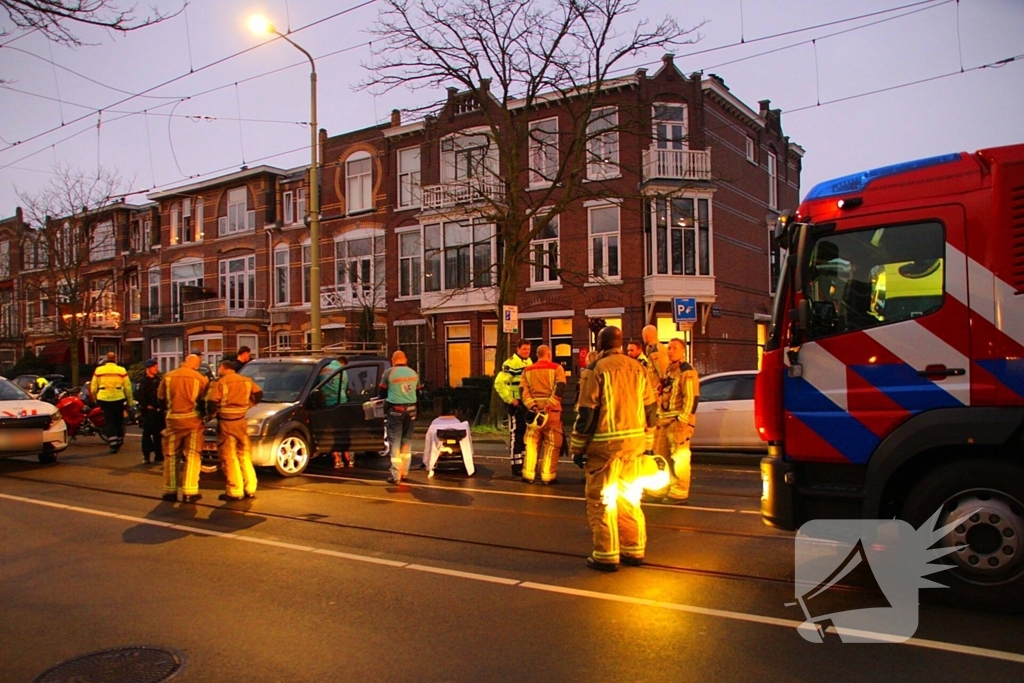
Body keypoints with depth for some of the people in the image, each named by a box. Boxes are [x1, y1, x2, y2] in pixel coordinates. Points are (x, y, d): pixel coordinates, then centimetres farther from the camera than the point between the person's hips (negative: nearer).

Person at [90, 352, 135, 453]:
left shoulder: (98, 370, 1)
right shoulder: (122, 370, -2)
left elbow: (93, 388, 5)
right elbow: (128, 388, 0)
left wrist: (95, 399, 21)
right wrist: (130, 401, 9)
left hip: (104, 399, 0)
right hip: (118, 399, 0)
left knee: (110, 421, 5)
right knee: (119, 421, 15)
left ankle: (113, 444, -4)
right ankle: (119, 442, 25)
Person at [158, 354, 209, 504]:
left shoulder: (168, 376, 2)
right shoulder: (200, 378, -6)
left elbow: (160, 396, 10)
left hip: (173, 419, 3)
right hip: (192, 419, -2)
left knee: (171, 455, 15)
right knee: (193, 456, 3)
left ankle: (170, 491, 21)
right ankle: (189, 492, 1)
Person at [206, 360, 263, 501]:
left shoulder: (219, 383, -10)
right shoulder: (246, 380, 8)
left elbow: (211, 404, -15)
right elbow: (258, 393, 13)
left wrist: (211, 413, 5)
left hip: (226, 423, -5)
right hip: (241, 421, 6)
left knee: (229, 457, 0)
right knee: (244, 455, 14)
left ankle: (235, 492, 0)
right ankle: (250, 489, 15)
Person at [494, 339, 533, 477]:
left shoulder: (529, 363, 13)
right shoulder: (511, 363, -14)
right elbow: (499, 383, -21)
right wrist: (510, 399, -21)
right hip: (517, 403, -8)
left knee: (527, 434, 14)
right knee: (516, 434, -4)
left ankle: (525, 463, 25)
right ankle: (516, 466, 0)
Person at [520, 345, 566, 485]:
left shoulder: (527, 371, 13)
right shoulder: (557, 368, 2)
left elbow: (524, 391, 0)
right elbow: (559, 389, -13)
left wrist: (532, 406, -9)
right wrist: (549, 405, -16)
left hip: (534, 410, 3)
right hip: (552, 410, -3)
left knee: (532, 443, 10)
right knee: (551, 444, 4)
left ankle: (528, 475, 10)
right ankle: (548, 476, 4)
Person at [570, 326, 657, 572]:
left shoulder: (597, 370, -9)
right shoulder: (638, 368, 8)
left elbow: (587, 412, -11)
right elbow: (650, 408, 12)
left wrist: (577, 448, -4)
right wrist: (645, 441, 21)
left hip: (606, 443, -6)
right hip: (635, 441, 6)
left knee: (601, 500, 3)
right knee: (629, 498, 17)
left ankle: (606, 555, 6)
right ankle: (634, 550, 23)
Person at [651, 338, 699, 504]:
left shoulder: (687, 372, -10)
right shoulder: (669, 371, 19)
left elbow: (692, 397, -17)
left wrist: (683, 419, -22)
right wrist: (659, 416, 17)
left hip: (679, 421, -10)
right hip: (664, 420, 10)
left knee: (679, 458, -6)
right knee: (662, 456, 15)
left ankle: (679, 493, 0)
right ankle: (668, 489, 25)